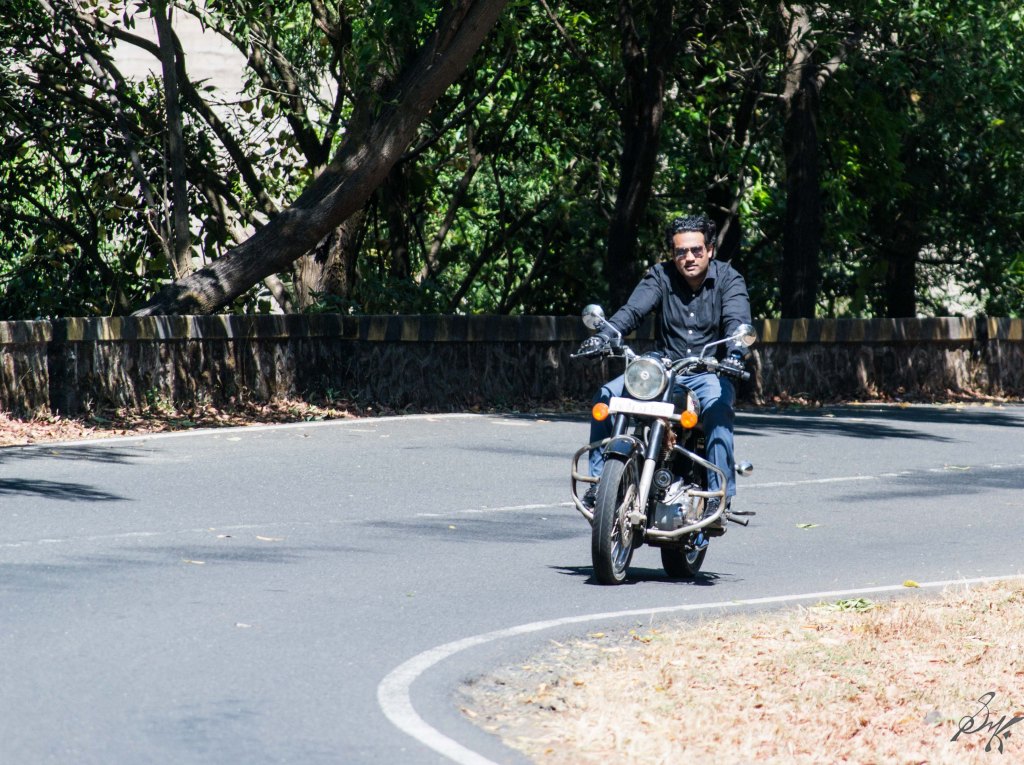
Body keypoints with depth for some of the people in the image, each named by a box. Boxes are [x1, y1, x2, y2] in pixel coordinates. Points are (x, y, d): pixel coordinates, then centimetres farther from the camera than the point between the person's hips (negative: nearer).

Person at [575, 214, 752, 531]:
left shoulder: (728, 279, 0)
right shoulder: (660, 276, 4)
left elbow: (737, 321, -16)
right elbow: (633, 310, -10)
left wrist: (735, 353, -39)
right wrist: (603, 336, -31)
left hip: (710, 372, -3)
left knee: (719, 408, -35)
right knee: (607, 395, -19)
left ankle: (719, 498, -35)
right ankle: (599, 480, -14)